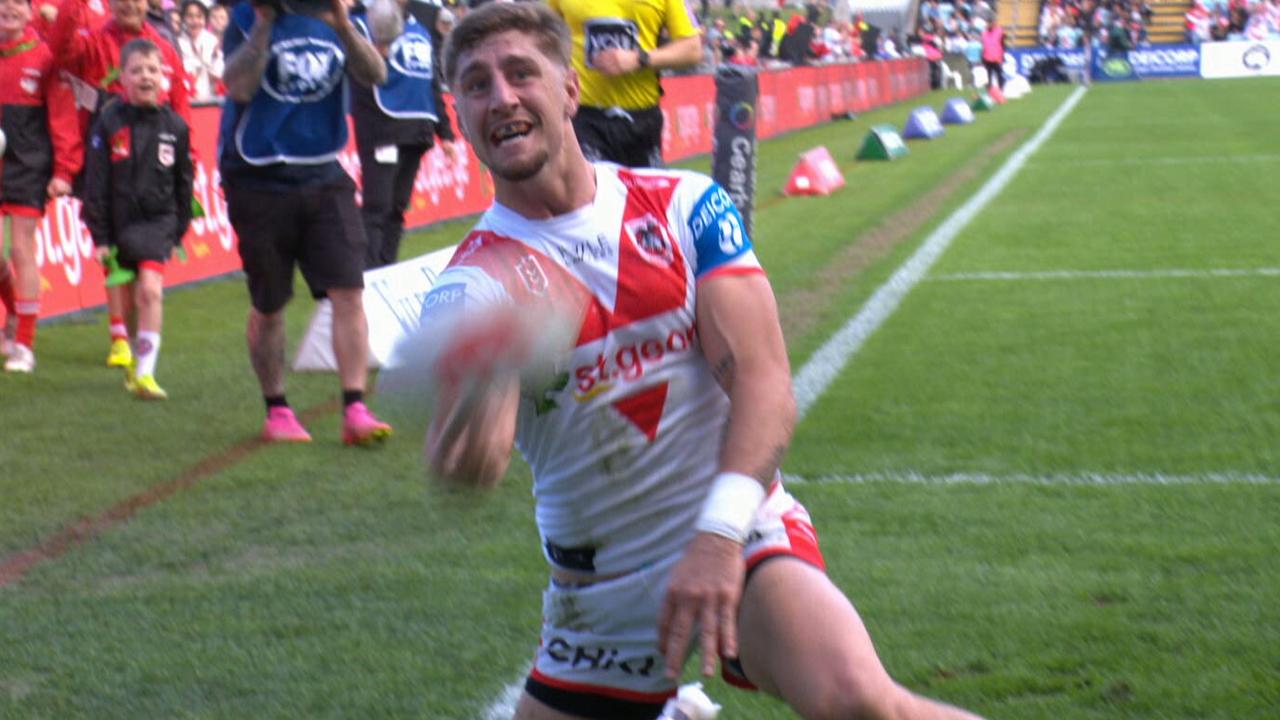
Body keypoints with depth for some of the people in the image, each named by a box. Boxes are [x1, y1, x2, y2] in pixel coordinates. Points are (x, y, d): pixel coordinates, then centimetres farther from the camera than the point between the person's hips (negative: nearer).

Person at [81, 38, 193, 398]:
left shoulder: (175, 125, 1)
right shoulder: (109, 122, -4)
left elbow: (183, 182, 10)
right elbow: (96, 182, -1)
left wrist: (179, 230, 10)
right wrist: (99, 236, -4)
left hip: (158, 220, -1)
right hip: (119, 223, 1)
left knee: (151, 289, -19)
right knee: (130, 297, 12)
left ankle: (145, 372, -18)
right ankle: (133, 364, 32)